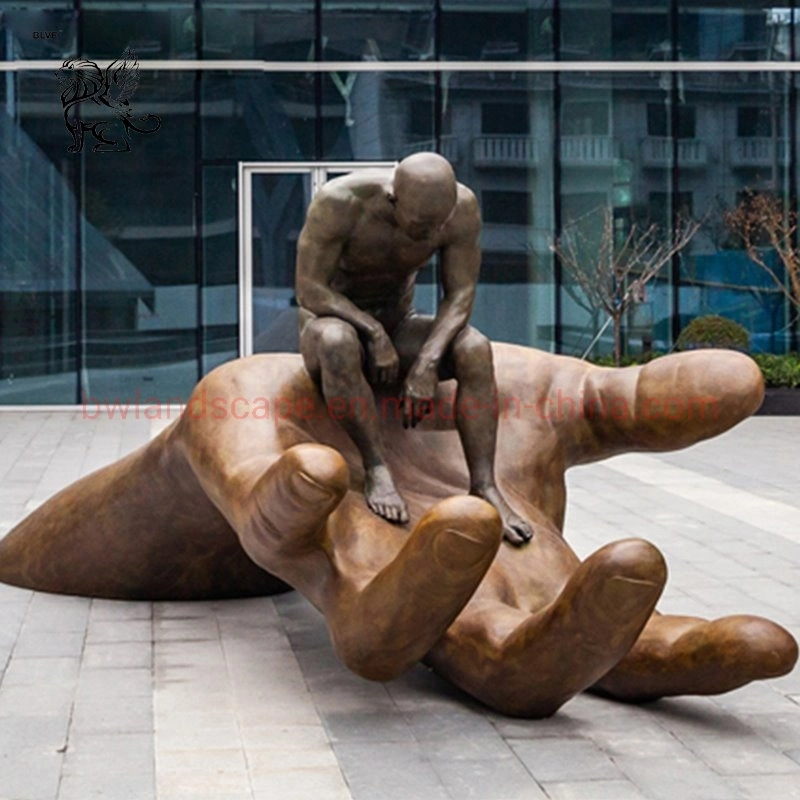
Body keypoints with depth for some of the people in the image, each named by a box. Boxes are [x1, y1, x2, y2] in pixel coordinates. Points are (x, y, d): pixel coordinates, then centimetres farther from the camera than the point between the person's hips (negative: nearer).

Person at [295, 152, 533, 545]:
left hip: (397, 328, 3)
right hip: (335, 325, -3)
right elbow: (309, 291, -24)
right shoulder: (338, 202, -29)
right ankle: (376, 467, -29)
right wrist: (374, 333, -31)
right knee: (338, 344, -41)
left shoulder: (462, 206, -19)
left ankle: (484, 487, -28)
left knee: (475, 349, -27)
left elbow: (460, 296, -14)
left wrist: (427, 363, -28)